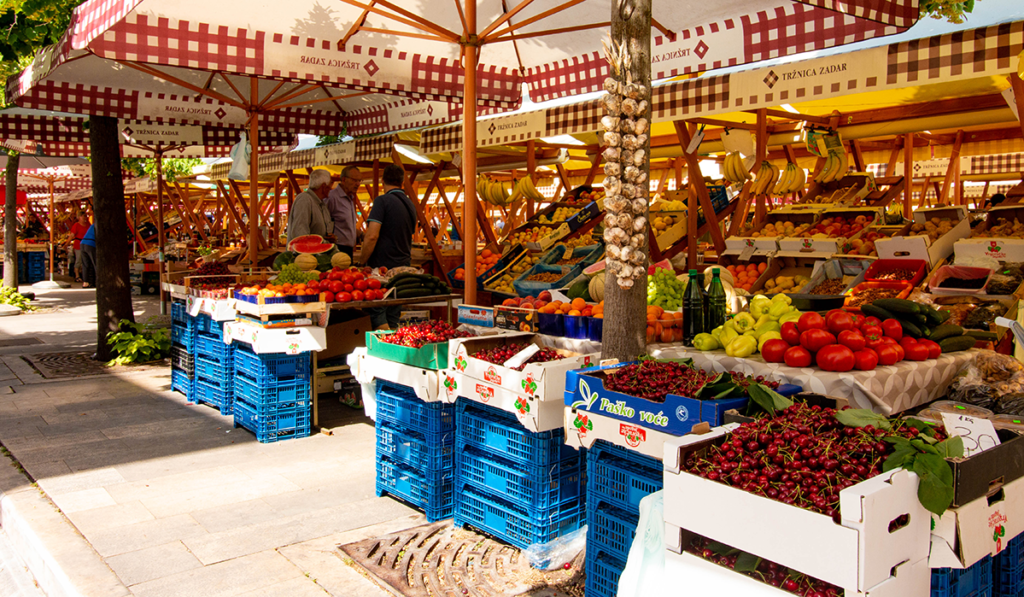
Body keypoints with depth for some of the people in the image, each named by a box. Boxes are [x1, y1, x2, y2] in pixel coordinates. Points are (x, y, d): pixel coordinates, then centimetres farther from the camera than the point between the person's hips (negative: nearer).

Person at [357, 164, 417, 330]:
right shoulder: (410, 204, 14)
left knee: (377, 313, -3)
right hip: (403, 267, 7)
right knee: (393, 317, 10)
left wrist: (360, 263, -9)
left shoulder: (382, 201, -10)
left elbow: (372, 236, -18)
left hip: (382, 266, -7)